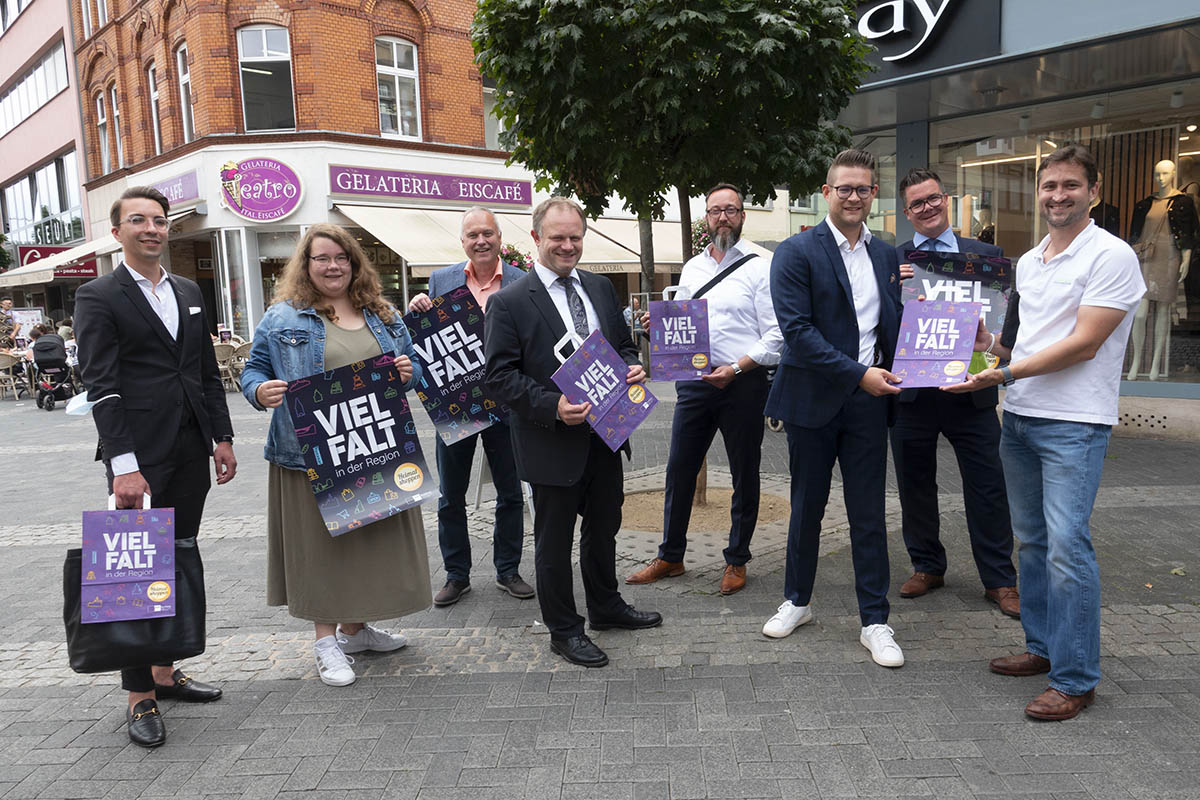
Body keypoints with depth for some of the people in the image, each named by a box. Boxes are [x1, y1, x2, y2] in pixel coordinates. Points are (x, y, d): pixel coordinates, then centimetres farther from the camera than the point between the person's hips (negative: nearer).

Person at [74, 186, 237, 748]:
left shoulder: (189, 292, 15)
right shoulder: (98, 297, -3)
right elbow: (101, 386, -11)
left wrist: (222, 437, 11)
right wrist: (124, 465, -17)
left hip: (191, 453, 6)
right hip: (139, 457, -6)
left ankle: (166, 672, 25)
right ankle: (139, 697, 10)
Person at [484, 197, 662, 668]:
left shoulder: (601, 289, 8)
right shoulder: (508, 303, -11)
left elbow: (622, 344, 18)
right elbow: (500, 377, -14)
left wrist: (632, 367, -5)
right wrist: (553, 407, -25)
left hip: (606, 436, 6)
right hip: (553, 444, -6)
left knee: (604, 526, 22)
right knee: (555, 541, 9)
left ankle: (605, 606, 43)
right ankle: (564, 630, 27)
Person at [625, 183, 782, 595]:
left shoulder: (759, 267, -3)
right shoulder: (691, 268, 14)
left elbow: (775, 335, -8)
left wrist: (736, 368, -17)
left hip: (743, 382, -4)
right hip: (693, 380, 5)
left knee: (744, 475, 8)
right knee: (679, 469, 8)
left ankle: (737, 561, 23)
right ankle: (670, 556, 23)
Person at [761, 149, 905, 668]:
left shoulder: (887, 256, 10)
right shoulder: (796, 253, -7)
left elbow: (892, 324, 17)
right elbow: (796, 331, -15)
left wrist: (894, 374, -4)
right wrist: (859, 373, -19)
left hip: (868, 402, 3)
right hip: (814, 400, -3)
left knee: (869, 514, 7)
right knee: (807, 507, 11)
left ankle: (874, 622, 19)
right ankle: (797, 601, 31)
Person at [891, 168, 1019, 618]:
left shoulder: (985, 255, 9)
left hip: (970, 390, 0)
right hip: (911, 390, 0)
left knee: (987, 487, 4)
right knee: (915, 484, 11)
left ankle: (999, 580, 17)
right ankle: (927, 567, 28)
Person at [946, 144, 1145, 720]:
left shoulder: (1111, 256, -9)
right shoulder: (1028, 261, 15)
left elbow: (1083, 344, -16)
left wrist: (1005, 374, -20)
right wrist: (991, 346, 3)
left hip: (1074, 423, -8)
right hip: (1018, 416, 8)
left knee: (1067, 546, -9)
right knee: (1032, 540, 14)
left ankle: (1075, 679, 2)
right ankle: (1043, 647, 28)